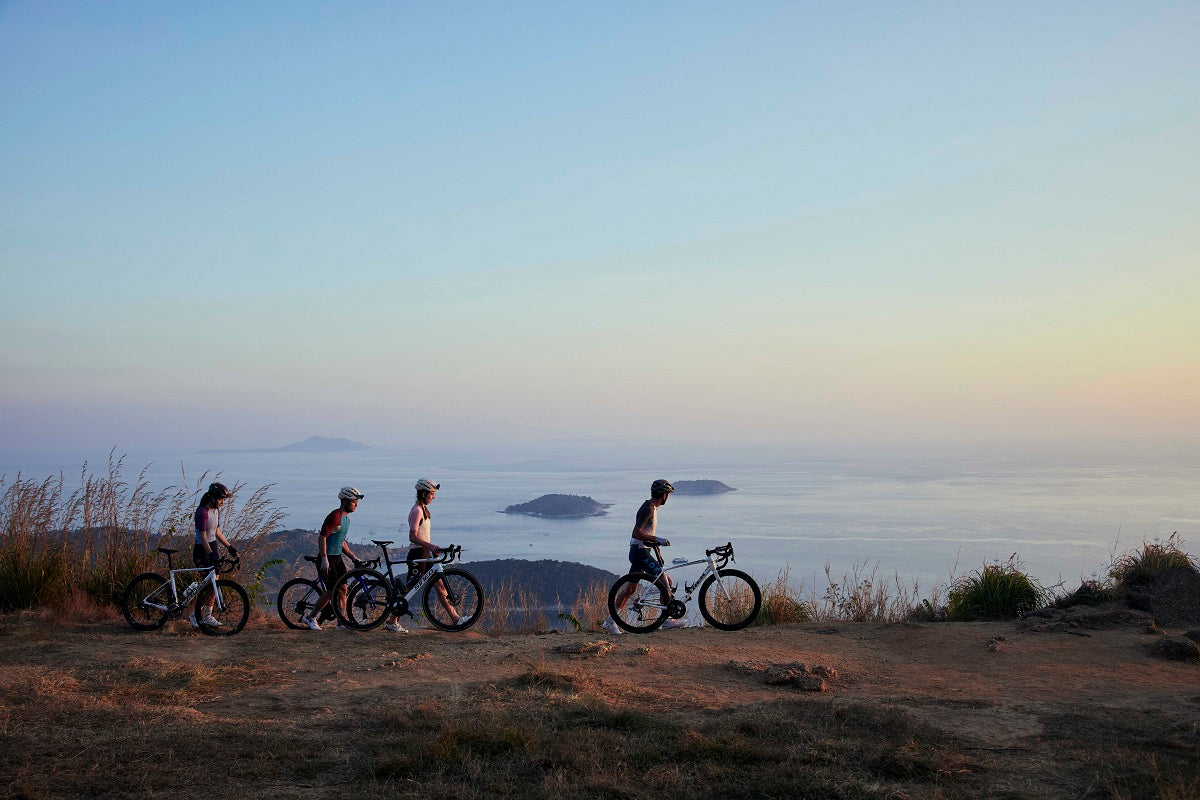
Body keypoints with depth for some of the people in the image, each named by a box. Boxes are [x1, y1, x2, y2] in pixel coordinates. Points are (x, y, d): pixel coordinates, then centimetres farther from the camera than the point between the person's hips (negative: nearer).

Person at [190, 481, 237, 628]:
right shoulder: (202, 512, -19)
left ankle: (207, 616, 15)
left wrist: (229, 547, 17)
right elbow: (202, 536, -25)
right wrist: (211, 555, -33)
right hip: (202, 550, -8)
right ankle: (195, 615, 2)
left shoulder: (216, 510, 8)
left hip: (213, 548, 8)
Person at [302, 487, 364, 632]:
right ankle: (310, 617, 7)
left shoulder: (346, 518, 13)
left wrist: (353, 556, 16)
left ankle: (342, 622, 8)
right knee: (332, 591, -8)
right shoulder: (335, 516, -17)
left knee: (343, 589, 4)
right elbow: (322, 537, -22)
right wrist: (324, 559, -25)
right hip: (327, 558, -9)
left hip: (337, 558, 9)